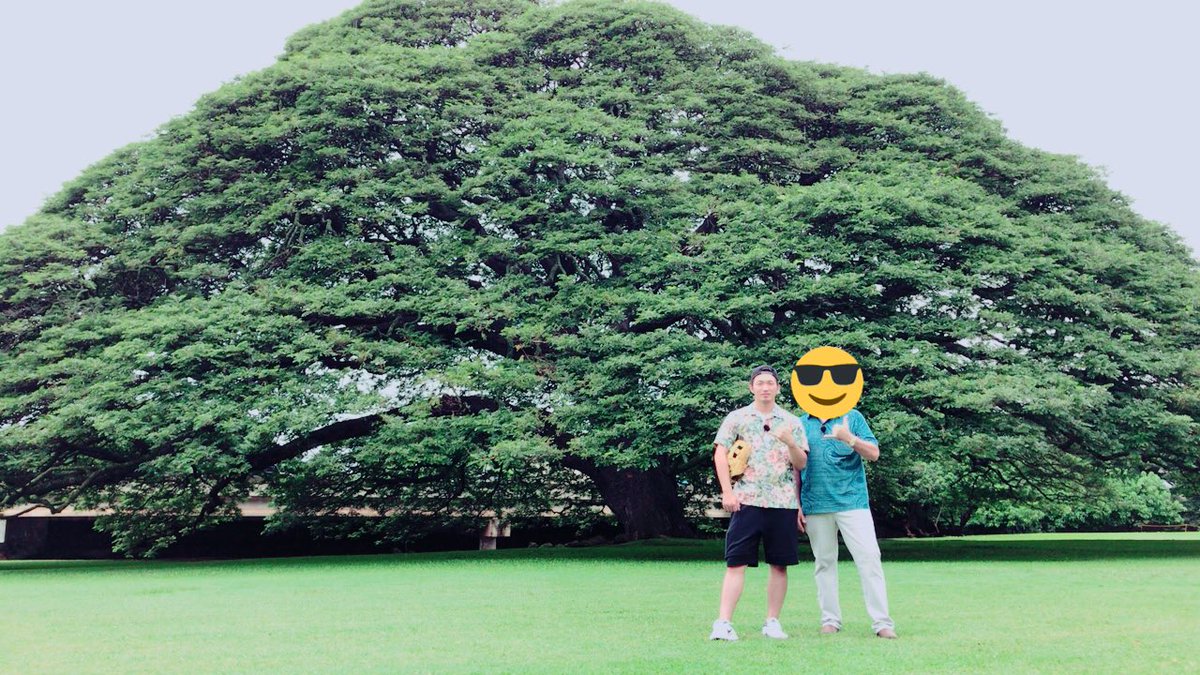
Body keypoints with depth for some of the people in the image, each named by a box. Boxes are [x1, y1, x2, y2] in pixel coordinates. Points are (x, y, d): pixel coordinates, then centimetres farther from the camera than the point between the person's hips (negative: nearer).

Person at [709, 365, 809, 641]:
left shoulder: (791, 422, 10)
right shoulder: (736, 418, 6)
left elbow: (801, 464, 9)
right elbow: (720, 454, 1)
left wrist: (791, 442, -11)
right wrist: (727, 492, -8)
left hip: (783, 502, 2)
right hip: (746, 501, -2)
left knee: (779, 564, 6)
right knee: (736, 563, -6)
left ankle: (772, 621, 17)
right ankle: (723, 623, -6)